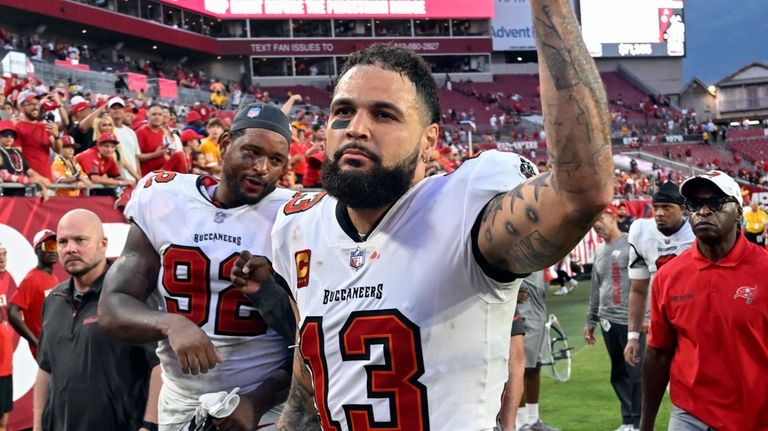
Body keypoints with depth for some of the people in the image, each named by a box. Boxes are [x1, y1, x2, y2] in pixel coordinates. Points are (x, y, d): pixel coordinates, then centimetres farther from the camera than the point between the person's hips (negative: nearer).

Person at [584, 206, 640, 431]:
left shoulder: (632, 244, -6)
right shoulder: (600, 254, 17)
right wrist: (590, 321, 20)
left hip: (632, 320, -7)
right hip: (608, 320, 7)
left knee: (636, 373, -5)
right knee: (619, 374, 10)